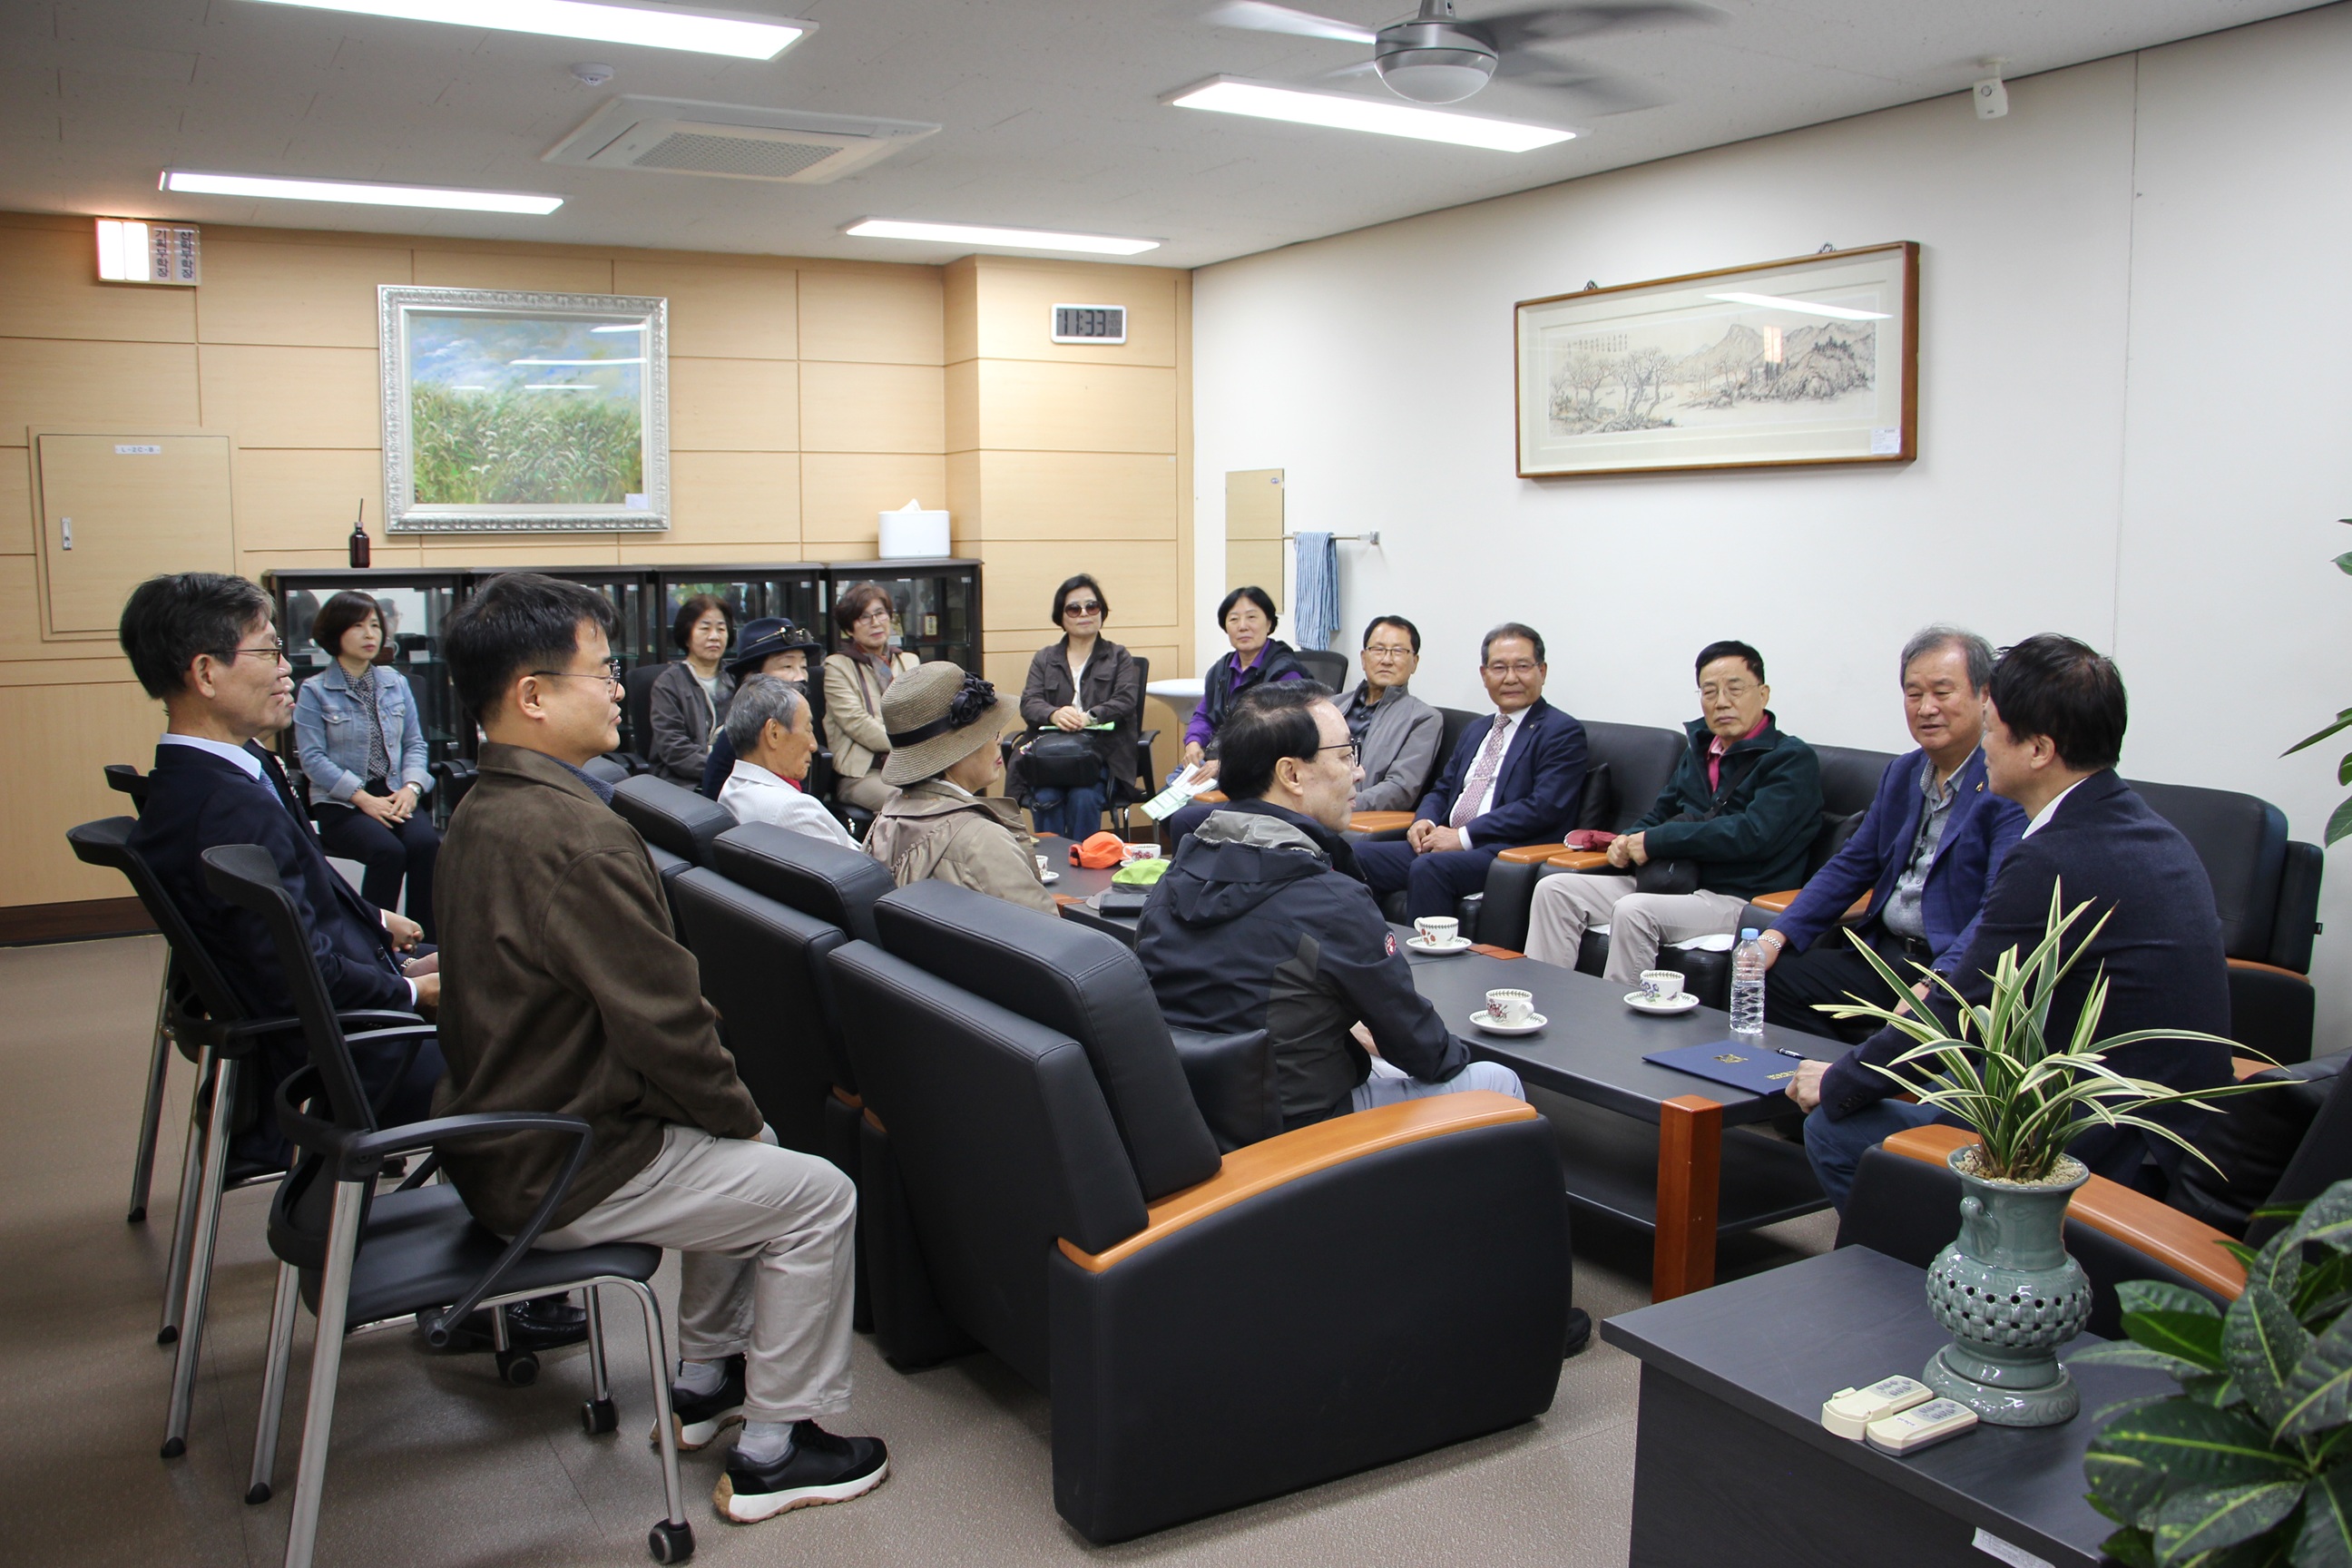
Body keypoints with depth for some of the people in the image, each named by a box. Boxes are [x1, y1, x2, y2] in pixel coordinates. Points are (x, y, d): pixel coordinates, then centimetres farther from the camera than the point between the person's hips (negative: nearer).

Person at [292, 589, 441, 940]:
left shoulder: (396, 682, 14)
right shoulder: (313, 691, 1)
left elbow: (414, 743, 11)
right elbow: (312, 758, -7)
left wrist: (411, 787, -9)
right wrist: (364, 799, -16)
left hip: (395, 795, 3)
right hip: (340, 803, -3)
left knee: (426, 843, -29)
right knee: (388, 850, -32)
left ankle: (427, 943, -24)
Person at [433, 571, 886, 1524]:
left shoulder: (482, 810, 6)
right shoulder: (574, 835, -27)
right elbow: (665, 1020, -25)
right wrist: (740, 1119, -6)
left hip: (504, 1130, 10)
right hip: (563, 1171, -10)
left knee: (745, 1153, 25)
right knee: (816, 1197, 0)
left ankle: (707, 1380, 36)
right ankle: (772, 1452, 11)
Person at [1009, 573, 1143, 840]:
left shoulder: (1119, 657, 17)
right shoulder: (1045, 658, 21)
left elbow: (1126, 700, -1)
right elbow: (1028, 703, 5)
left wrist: (1088, 717, -20)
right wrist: (1055, 715, -19)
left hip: (1101, 755, -1)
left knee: (1083, 798, -31)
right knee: (1045, 799, -29)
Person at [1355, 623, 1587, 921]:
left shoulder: (1563, 733, 0)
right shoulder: (1475, 732, 26)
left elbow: (1545, 808, -13)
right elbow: (1442, 790, 28)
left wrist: (1464, 836, -16)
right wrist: (1425, 821, 2)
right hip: (1446, 843, 7)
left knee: (1429, 868, -34)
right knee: (1361, 857, -13)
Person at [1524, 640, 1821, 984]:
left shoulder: (1792, 759, -5)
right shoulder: (1700, 749, 19)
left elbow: (1754, 834, -19)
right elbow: (1660, 814, 27)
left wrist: (1654, 841, -14)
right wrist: (1628, 843, 2)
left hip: (1738, 900, -8)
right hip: (1670, 882, 8)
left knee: (1634, 911, -34)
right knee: (1555, 890, -7)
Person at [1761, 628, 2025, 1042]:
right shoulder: (1902, 773, 15)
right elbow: (1852, 865, 17)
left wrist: (1936, 983, -34)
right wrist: (1779, 935, 3)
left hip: (1957, 973, -7)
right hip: (1881, 956, 8)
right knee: (1772, 980, -7)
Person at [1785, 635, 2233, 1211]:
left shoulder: (2053, 861, -23)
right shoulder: (2149, 830, 6)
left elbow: (1957, 1016, -16)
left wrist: (1836, 1083, -3)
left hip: (2109, 1151, -10)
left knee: (1835, 1130, -4)